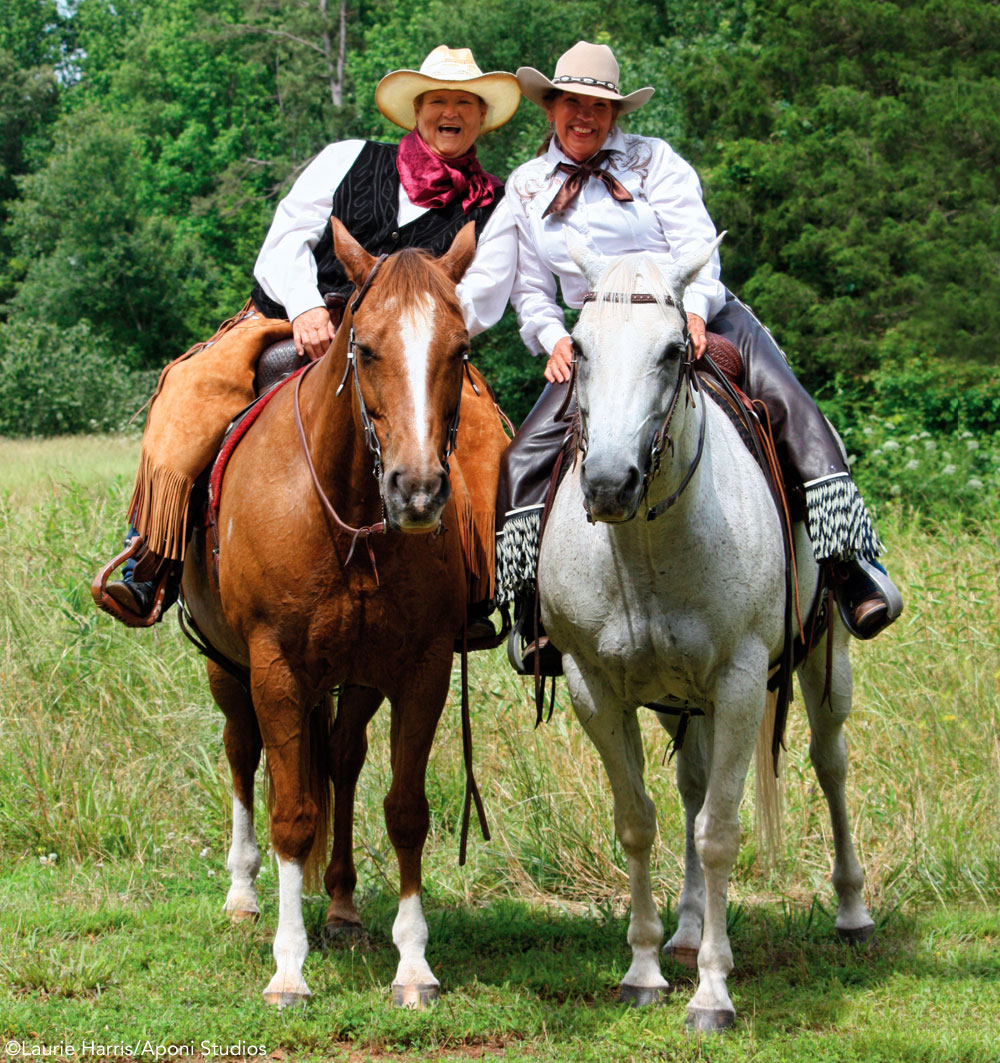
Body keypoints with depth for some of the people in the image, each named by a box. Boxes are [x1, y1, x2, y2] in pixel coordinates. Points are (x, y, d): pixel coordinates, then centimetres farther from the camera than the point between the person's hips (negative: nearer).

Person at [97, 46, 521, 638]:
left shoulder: (495, 207, 13)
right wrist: (307, 308, -15)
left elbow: (483, 298, 0)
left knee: (479, 423, -27)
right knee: (198, 382, -26)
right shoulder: (350, 161, 14)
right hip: (295, 319, 0)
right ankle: (145, 569, -27)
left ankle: (471, 593, -18)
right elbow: (287, 237, 5)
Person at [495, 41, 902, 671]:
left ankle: (853, 568, -33)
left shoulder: (654, 160, 3)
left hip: (696, 316, -2)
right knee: (526, 458, -19)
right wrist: (553, 339, -6)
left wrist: (694, 312, -24)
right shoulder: (526, 188, 12)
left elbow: (696, 242, -5)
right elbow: (531, 289, 14)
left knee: (786, 400, -27)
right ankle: (534, 603, -12)